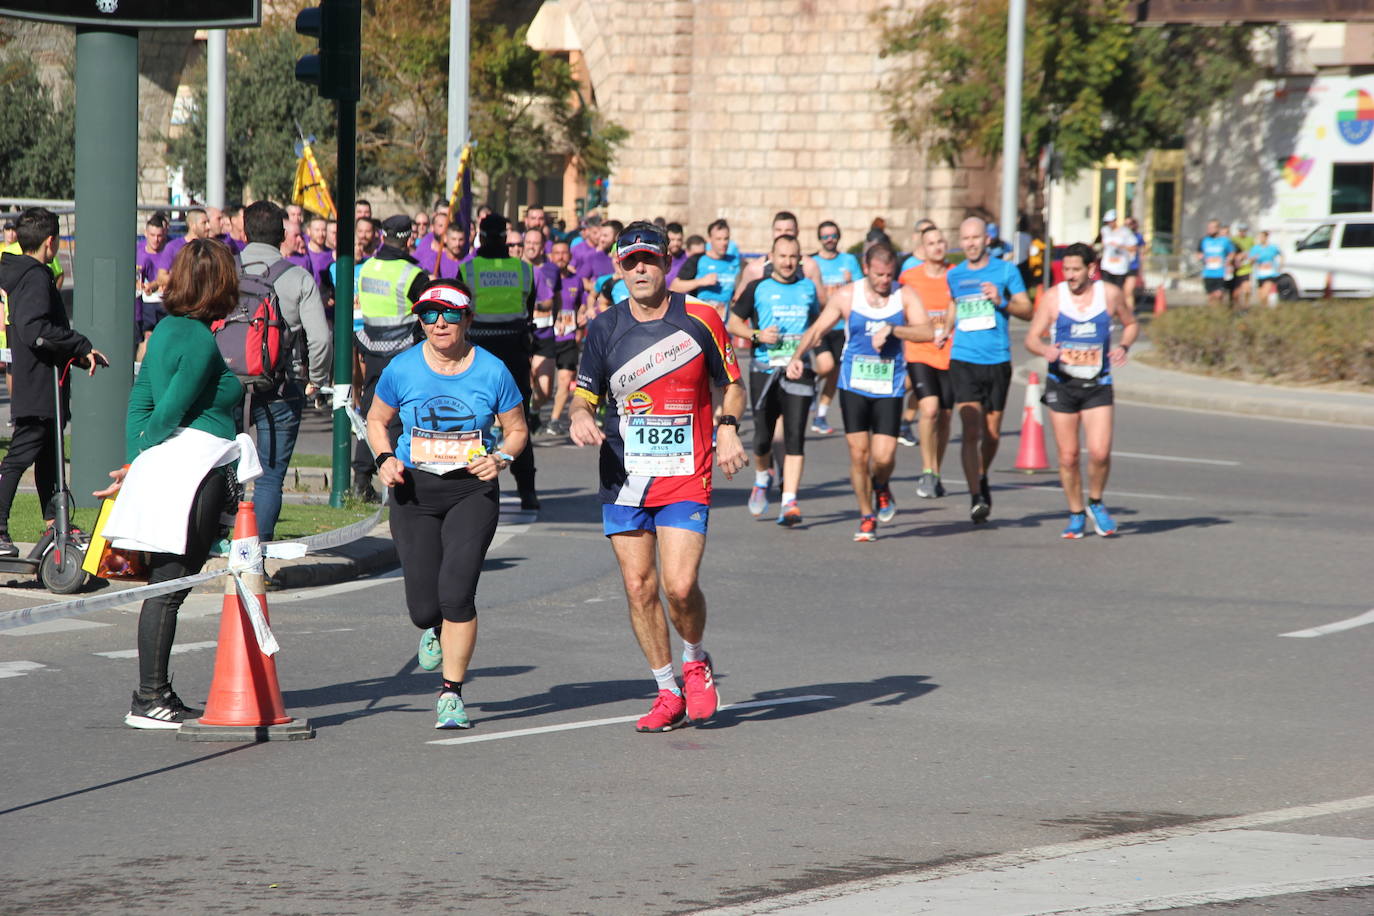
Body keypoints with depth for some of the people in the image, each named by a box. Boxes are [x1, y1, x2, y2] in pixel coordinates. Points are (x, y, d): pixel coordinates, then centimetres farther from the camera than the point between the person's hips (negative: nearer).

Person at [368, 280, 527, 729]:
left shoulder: (492, 372, -4)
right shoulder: (402, 369, -2)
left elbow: (517, 430, 8)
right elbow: (377, 420, 14)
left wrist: (501, 458, -12)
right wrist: (385, 459, -5)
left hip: (473, 491, -1)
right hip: (415, 491, 1)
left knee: (456, 592, -17)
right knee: (423, 606, -1)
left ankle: (451, 693, -1)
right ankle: (434, 630, 39)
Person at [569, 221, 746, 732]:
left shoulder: (699, 319, -1)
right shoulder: (604, 328, 4)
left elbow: (731, 385, 10)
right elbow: (585, 394, 12)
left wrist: (728, 427, -8)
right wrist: (580, 417, -11)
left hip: (685, 478, -3)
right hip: (623, 479, 3)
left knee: (680, 586, -14)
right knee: (639, 588, 3)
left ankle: (696, 664, 16)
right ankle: (668, 694, 18)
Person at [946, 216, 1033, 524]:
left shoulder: (1006, 270, 3)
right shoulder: (953, 276, 9)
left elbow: (1027, 310, 1)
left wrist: (1002, 301, -14)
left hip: (998, 360, 0)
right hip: (964, 360, 0)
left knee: (992, 434, 10)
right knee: (971, 430, -14)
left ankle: (982, 478, 37)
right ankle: (976, 497, -15)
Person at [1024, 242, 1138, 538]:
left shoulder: (1110, 294, 0)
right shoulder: (1053, 297, -2)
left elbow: (1131, 324, 16)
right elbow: (1032, 337, 0)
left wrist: (1123, 346, -4)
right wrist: (1046, 350, -22)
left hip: (1097, 385, 0)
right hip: (1062, 384, 0)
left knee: (1100, 452, -14)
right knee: (1068, 456, 1)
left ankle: (1095, 503, 13)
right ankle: (1076, 515, 20)